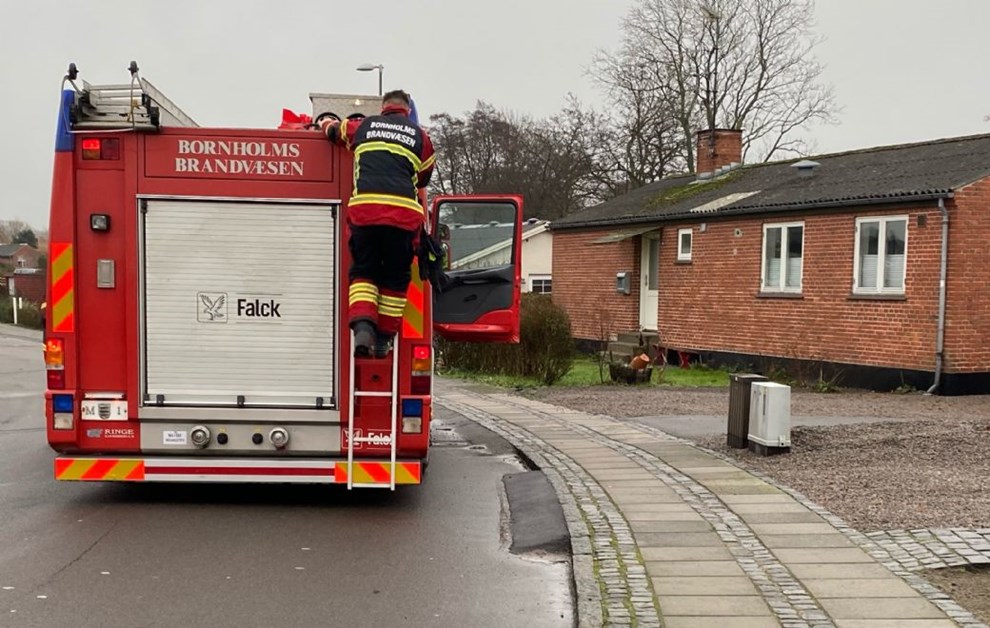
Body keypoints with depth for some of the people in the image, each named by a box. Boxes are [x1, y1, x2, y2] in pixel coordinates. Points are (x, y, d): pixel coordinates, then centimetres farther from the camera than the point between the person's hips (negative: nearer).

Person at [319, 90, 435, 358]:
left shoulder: (363, 125, 19)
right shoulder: (420, 135, 18)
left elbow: (331, 127, 36)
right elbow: (424, 177, 26)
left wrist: (325, 124, 60)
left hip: (363, 207, 1)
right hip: (404, 211, 0)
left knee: (363, 271, 12)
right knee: (395, 277, 11)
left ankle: (362, 325, -10)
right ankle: (383, 339, 13)